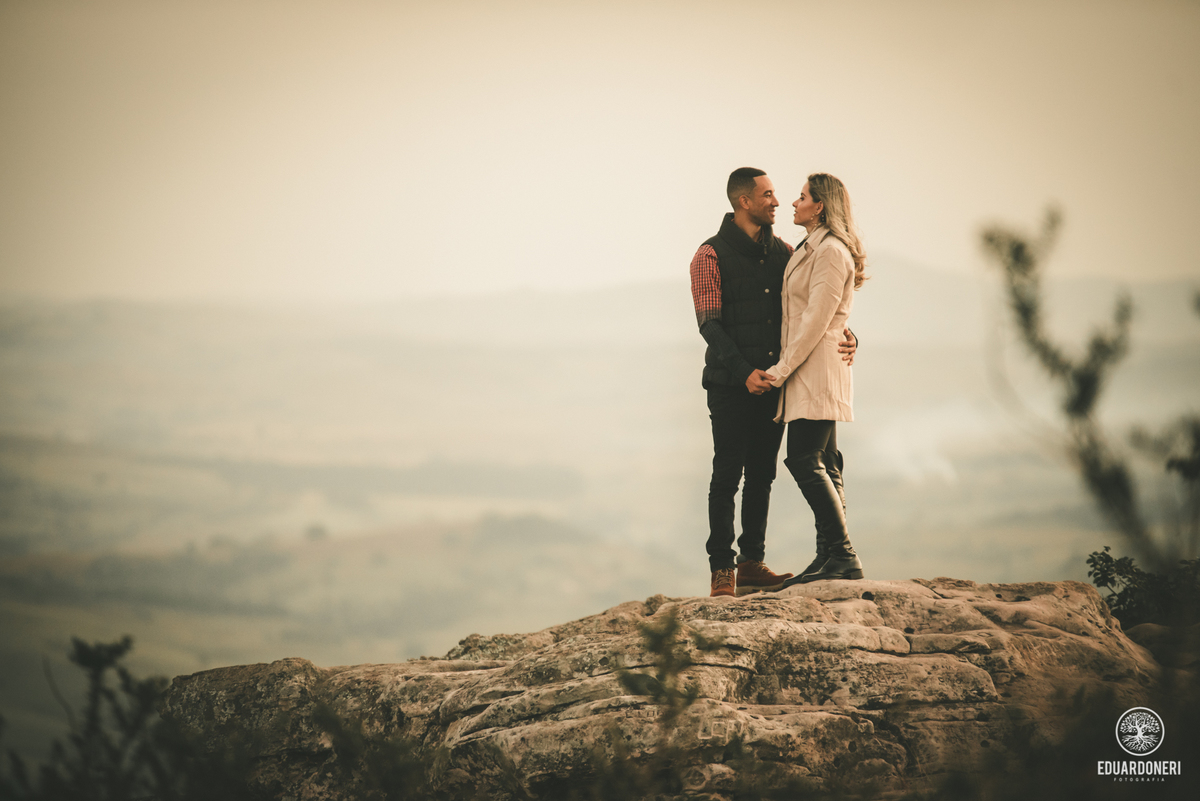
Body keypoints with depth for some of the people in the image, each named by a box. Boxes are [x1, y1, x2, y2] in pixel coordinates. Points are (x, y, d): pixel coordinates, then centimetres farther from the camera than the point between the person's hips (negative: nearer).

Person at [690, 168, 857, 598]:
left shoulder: (783, 252, 12)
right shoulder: (711, 256, -4)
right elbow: (709, 324, -10)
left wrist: (846, 336, -9)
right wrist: (743, 371, -22)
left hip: (772, 381, 5)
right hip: (731, 385, -5)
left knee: (761, 475, 8)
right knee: (728, 475, -3)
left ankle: (752, 563, 15)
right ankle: (721, 569, 1)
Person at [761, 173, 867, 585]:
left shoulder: (831, 252, -13)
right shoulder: (809, 250, 19)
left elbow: (816, 319, -17)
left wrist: (782, 369, -15)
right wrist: (782, 367, 16)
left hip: (818, 366, -10)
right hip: (808, 370, 10)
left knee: (805, 460, -15)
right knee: (822, 465, 7)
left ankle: (843, 558, -16)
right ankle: (830, 558, 7)